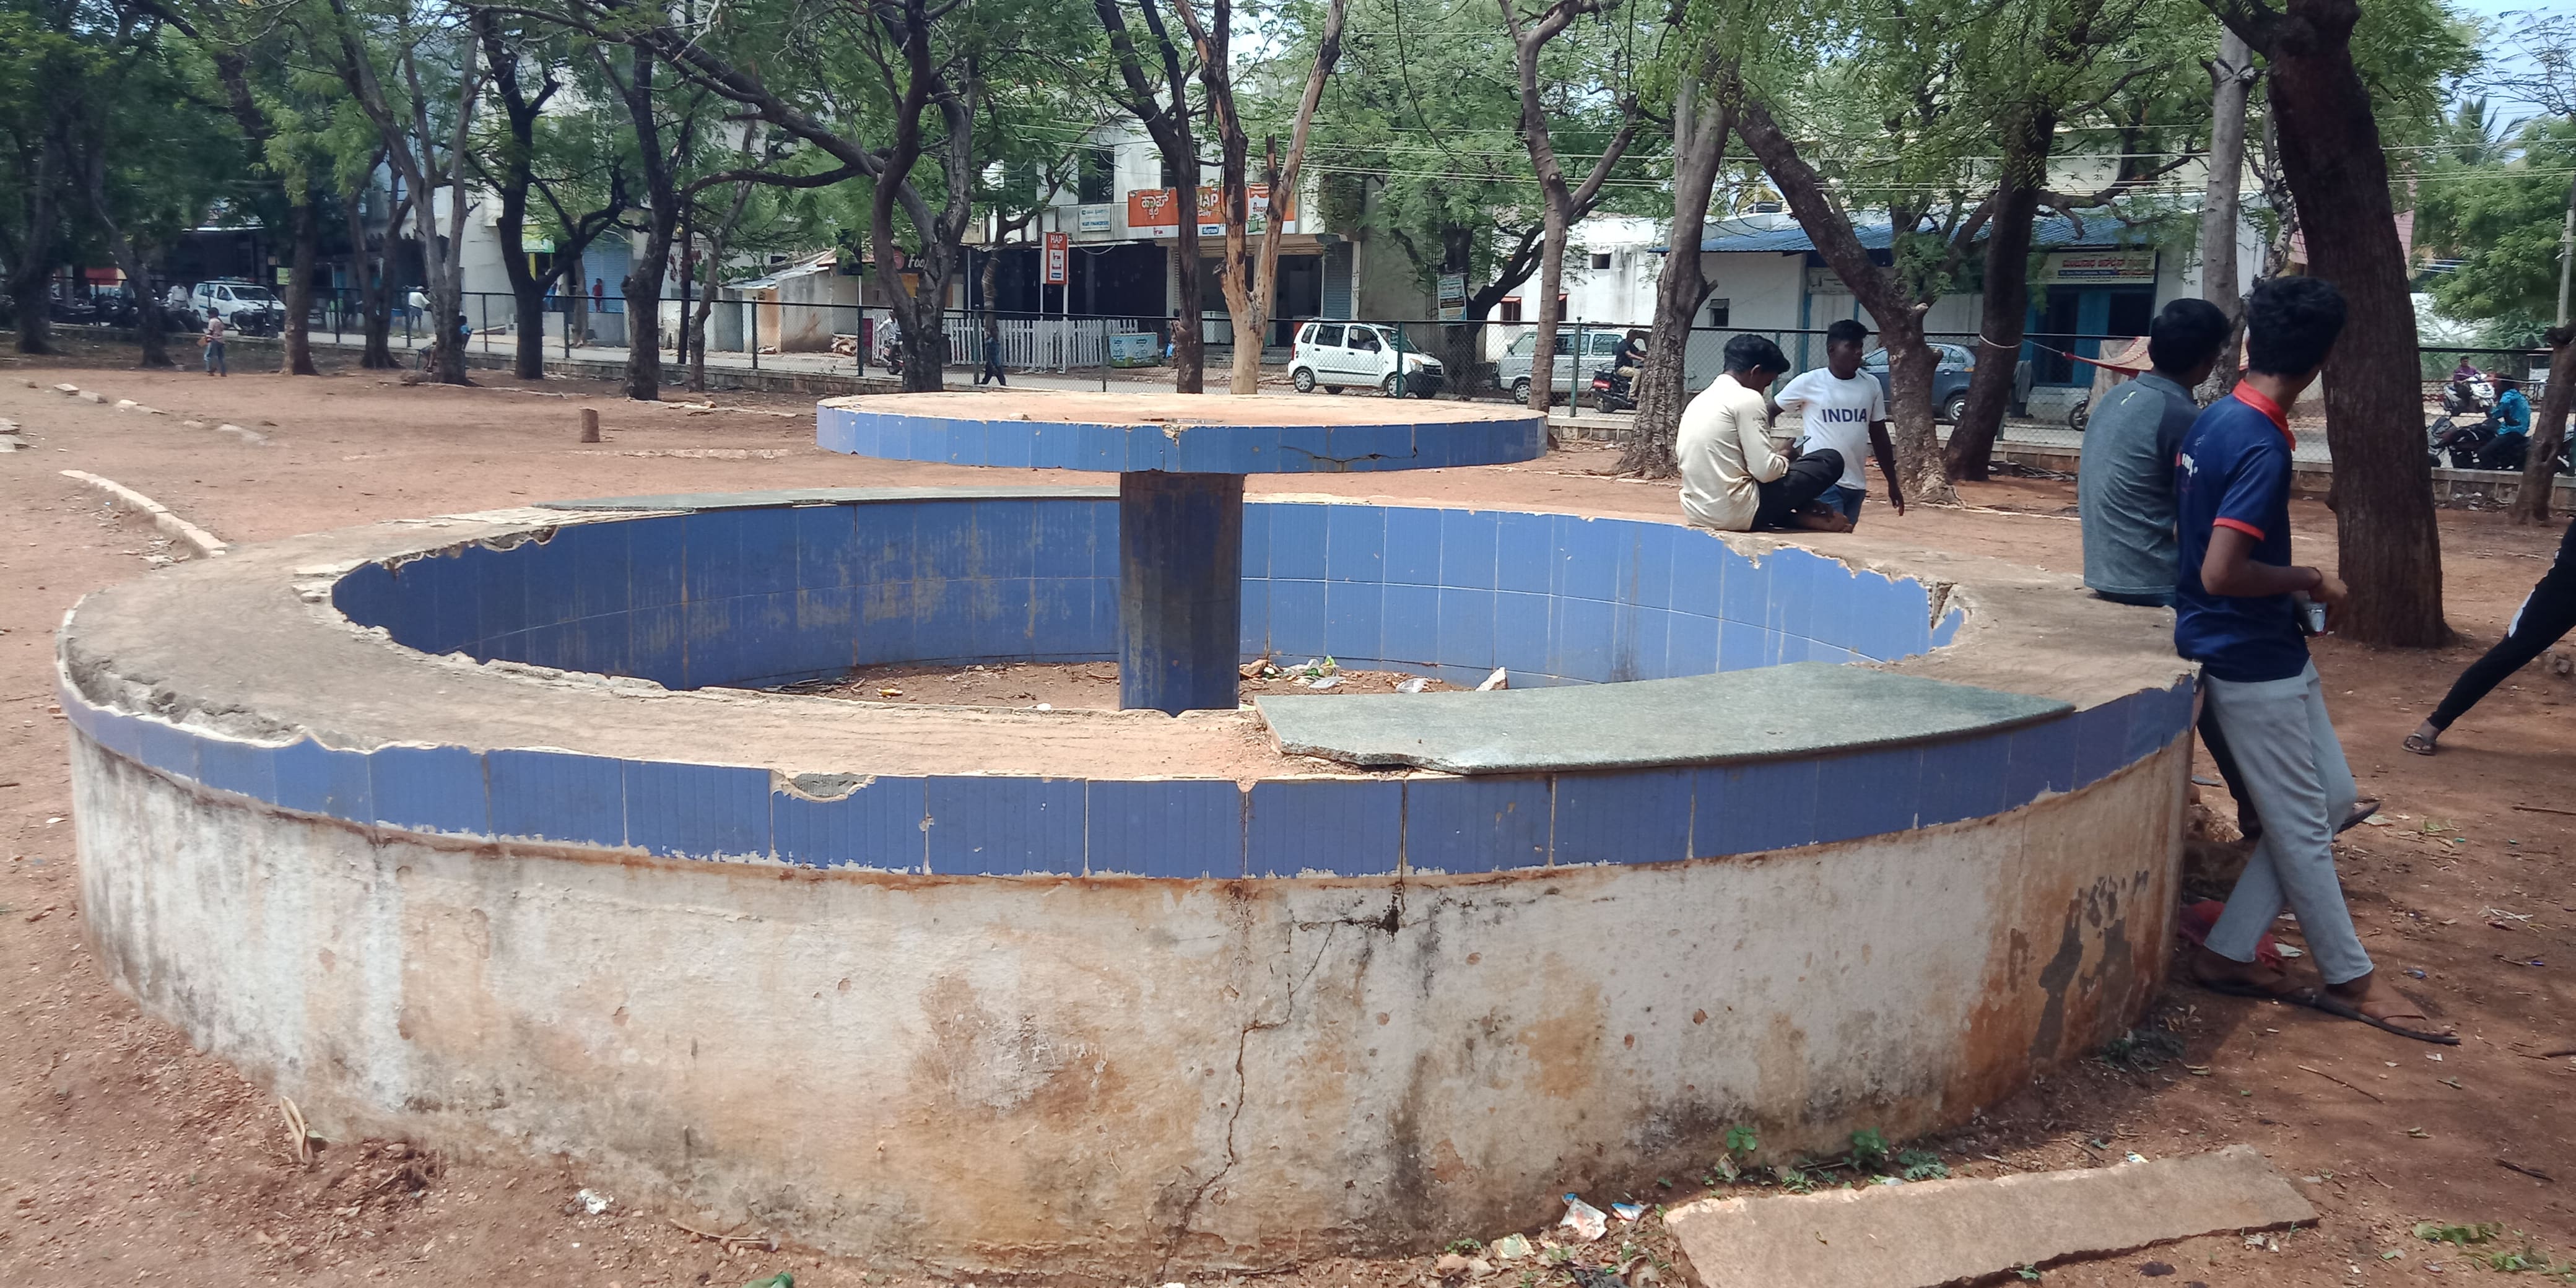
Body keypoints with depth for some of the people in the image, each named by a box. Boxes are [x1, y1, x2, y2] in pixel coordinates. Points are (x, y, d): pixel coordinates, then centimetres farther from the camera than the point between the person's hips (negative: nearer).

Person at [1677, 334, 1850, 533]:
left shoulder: (1698, 400, 15)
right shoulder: (1747, 398, -9)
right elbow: (1765, 470, -15)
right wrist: (1786, 460, 8)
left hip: (1696, 512, 8)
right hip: (1735, 513, -8)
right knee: (1831, 459, 2)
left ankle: (1797, 516, 15)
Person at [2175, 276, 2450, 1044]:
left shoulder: (2214, 421, 5)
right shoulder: (2261, 448, -23)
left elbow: (2203, 533, 19)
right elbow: (2221, 575, -29)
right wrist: (2310, 580, -13)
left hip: (2272, 651, 10)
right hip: (2251, 659, -10)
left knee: (2331, 796, 15)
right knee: (2301, 823, 4)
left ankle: (2229, 953, 18)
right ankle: (2349, 979, 19)